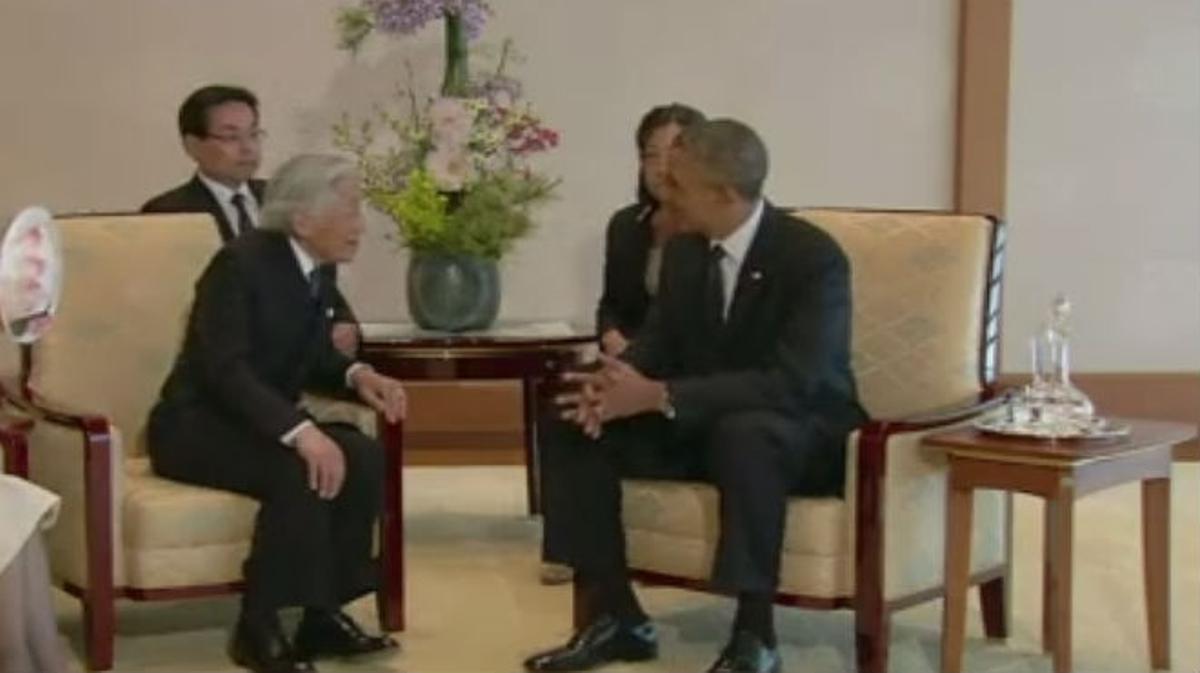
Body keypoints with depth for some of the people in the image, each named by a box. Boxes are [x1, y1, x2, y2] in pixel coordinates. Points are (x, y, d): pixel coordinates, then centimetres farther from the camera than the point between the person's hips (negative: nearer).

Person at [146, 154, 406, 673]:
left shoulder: (316, 270, 5)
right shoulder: (241, 262, -19)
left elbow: (312, 359, 14)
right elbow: (225, 368, -29)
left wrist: (357, 375, -9)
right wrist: (301, 431, -41)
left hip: (257, 423, 7)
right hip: (196, 425, -7)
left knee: (362, 457, -18)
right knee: (301, 470, -33)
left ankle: (324, 613, -10)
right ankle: (258, 629, -21)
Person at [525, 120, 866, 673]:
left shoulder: (815, 257, -21)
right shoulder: (684, 250, 1)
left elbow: (792, 382, -31)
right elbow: (658, 342, 6)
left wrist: (659, 397, -36)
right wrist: (615, 382, -21)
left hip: (803, 433, -7)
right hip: (701, 424, 7)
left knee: (744, 431, -41)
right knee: (572, 425, -10)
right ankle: (614, 615, -8)